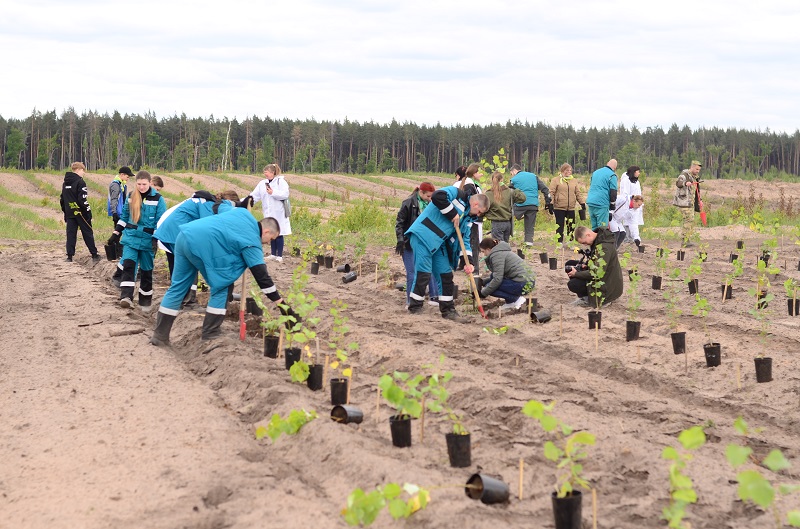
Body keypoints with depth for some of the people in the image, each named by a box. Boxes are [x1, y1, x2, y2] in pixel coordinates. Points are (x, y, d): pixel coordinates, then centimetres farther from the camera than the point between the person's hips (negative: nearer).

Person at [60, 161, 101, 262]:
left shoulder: (65, 183, 11)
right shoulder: (80, 182, -13)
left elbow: (62, 199, 16)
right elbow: (83, 200, -18)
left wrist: (65, 211, 21)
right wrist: (88, 212, -14)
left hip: (70, 213, 6)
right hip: (81, 213, -6)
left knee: (70, 234, 6)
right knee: (88, 234, 3)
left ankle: (69, 256, 1)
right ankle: (94, 255, 8)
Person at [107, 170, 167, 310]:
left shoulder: (157, 199, -6)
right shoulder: (131, 197, 5)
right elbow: (124, 217, 14)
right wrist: (116, 234, 12)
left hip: (147, 241, -2)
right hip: (131, 238, 2)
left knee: (147, 270, 8)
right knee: (128, 265, -16)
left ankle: (145, 300, 20)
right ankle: (126, 296, -25)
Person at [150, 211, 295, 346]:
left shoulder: (244, 213, 18)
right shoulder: (252, 242, -1)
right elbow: (262, 276, -5)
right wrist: (282, 305, -5)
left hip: (185, 235, 9)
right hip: (202, 244, -9)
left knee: (178, 287, 13)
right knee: (222, 287, 6)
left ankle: (160, 335, 15)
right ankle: (210, 334, 9)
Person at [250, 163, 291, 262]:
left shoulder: (281, 181, -4)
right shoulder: (262, 183, 11)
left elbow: (285, 194, -14)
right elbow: (254, 196, 10)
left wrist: (273, 193, -17)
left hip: (279, 212, -5)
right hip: (268, 213, 5)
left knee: (279, 234, -3)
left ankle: (279, 255, 2)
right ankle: (273, 254, 17)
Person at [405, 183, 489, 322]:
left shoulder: (468, 218, 16)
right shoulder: (457, 194, -9)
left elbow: (465, 238, 15)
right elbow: (437, 197, -27)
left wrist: (467, 262, 2)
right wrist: (452, 213, -19)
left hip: (439, 243, 9)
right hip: (423, 236, -9)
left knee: (447, 275, 9)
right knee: (424, 274, -9)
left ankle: (448, 310, 18)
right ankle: (415, 309, 2)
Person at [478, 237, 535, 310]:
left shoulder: (496, 254, -11)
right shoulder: (501, 251, 21)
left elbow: (497, 279, -17)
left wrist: (483, 293, -7)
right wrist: (483, 282, 24)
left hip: (523, 285, -10)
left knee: (492, 287, -9)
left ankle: (517, 299, -3)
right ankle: (510, 301, 12)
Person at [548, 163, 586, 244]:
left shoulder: (573, 181, 14)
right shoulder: (556, 180, 0)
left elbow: (578, 193, 15)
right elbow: (551, 193, -4)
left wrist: (582, 203, 7)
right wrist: (551, 204, -11)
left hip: (571, 208, 4)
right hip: (559, 207, -4)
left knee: (571, 226, 5)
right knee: (560, 226, 1)